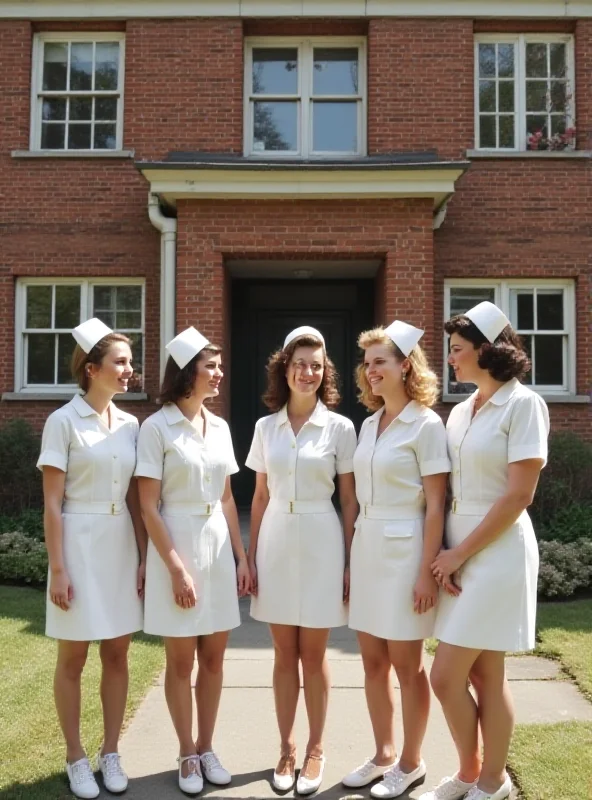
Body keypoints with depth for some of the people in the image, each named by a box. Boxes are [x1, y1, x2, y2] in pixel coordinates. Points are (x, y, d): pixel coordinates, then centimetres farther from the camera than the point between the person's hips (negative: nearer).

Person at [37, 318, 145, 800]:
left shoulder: (130, 425, 6)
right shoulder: (63, 421, -9)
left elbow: (135, 499, 9)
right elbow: (52, 504, -10)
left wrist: (143, 558, 4)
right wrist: (58, 569, -13)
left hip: (122, 545, 5)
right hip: (80, 544, -5)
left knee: (117, 654, 11)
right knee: (73, 657, 8)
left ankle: (111, 754, 26)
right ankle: (76, 759, 24)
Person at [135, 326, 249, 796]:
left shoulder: (219, 427, 8)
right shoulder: (156, 428, -9)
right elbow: (148, 506, -12)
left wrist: (242, 557, 8)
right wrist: (176, 568, -16)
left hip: (218, 546, 5)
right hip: (176, 546, -5)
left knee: (214, 657, 11)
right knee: (182, 660, 6)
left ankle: (206, 749, 27)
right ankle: (187, 756, 23)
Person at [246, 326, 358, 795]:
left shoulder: (340, 427, -4)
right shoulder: (265, 427, 4)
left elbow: (350, 502, -2)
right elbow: (260, 498, 9)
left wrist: (350, 562, -5)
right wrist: (250, 557, 6)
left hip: (320, 545, -2)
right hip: (276, 545, 3)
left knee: (313, 655, 7)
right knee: (284, 654, 11)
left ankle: (315, 749, 24)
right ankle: (286, 748, 26)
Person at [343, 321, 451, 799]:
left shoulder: (426, 424, -10)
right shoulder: (369, 424, 10)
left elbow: (436, 505, -12)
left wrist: (427, 570, -15)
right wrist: (352, 557, 12)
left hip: (404, 549, -7)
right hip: (367, 548, 7)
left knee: (407, 664, 7)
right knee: (373, 661, 13)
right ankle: (384, 755, 30)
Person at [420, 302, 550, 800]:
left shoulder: (523, 404, -11)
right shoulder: (460, 412, 11)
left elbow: (518, 495, -16)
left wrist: (462, 552, -13)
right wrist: (447, 553, 0)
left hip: (496, 551, -6)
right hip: (460, 551, 6)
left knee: (446, 677, -3)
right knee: (482, 674, 14)